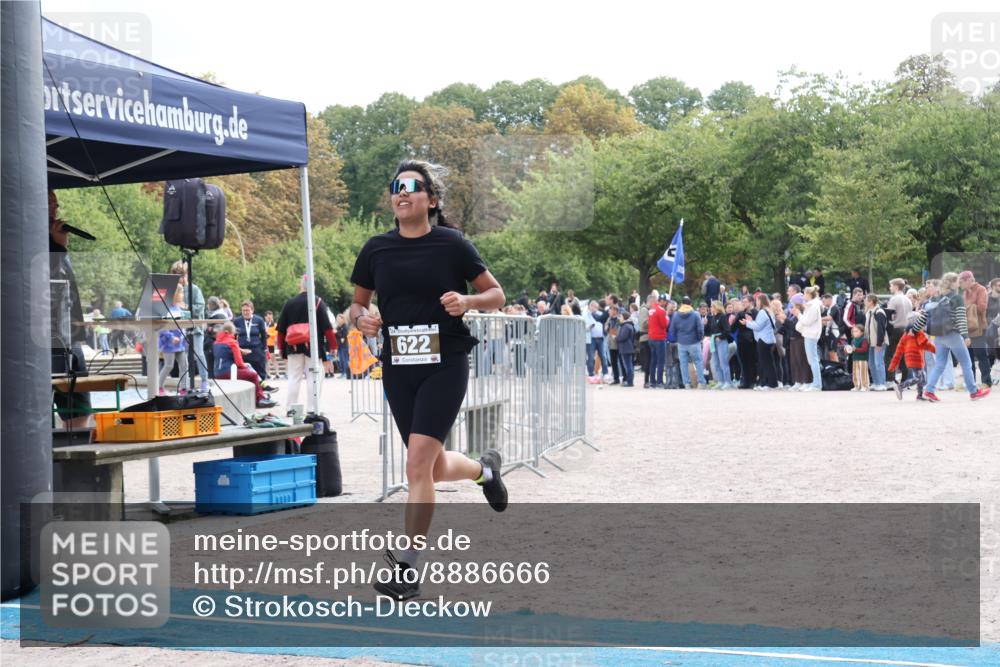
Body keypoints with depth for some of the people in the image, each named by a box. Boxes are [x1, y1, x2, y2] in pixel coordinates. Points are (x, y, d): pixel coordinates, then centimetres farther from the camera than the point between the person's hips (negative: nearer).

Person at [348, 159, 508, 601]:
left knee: (419, 462, -15)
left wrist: (467, 301, -17)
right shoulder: (376, 249, 5)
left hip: (444, 365, -4)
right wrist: (360, 318, -6)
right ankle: (484, 468, 47)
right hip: (397, 369, 4)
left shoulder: (451, 244, -3)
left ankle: (407, 565, -7)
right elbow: (358, 302, 17)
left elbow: (496, 295, 3)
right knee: (435, 468, 12)